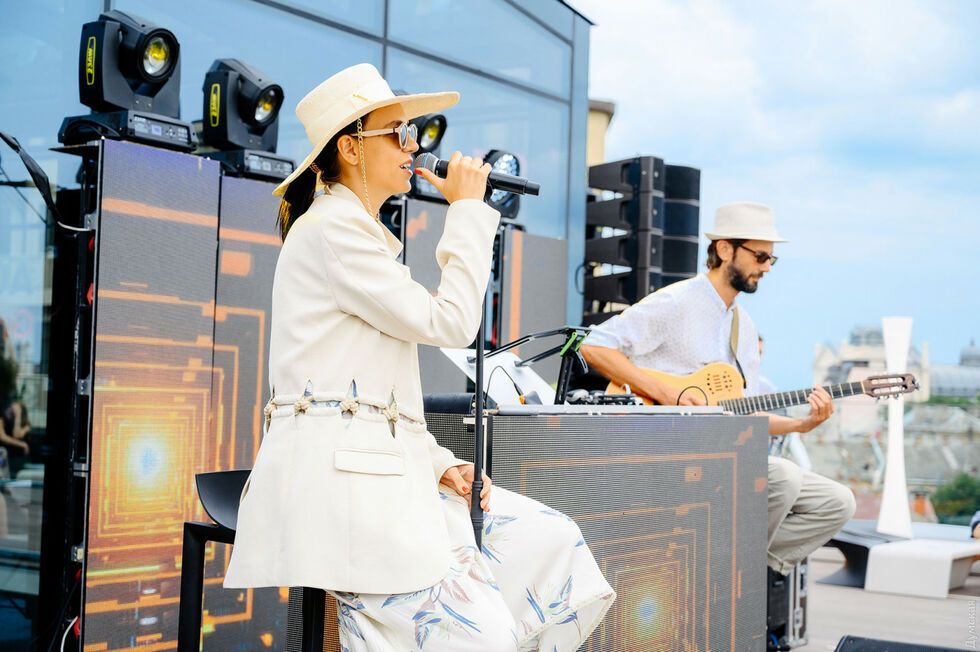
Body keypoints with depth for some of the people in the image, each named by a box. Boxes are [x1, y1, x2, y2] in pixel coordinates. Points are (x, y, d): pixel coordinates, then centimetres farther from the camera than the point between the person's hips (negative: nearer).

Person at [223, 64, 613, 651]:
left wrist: (442, 464, 8)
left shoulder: (363, 233, 24)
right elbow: (449, 322, -12)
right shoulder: (331, 228, -7)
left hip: (385, 468, 10)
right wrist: (469, 209, -2)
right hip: (337, 473, -10)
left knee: (551, 542, 4)